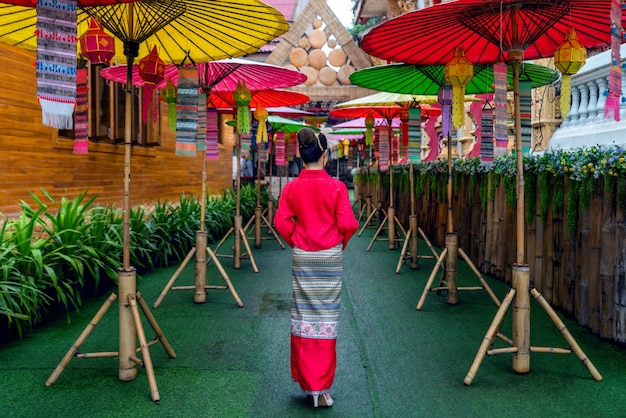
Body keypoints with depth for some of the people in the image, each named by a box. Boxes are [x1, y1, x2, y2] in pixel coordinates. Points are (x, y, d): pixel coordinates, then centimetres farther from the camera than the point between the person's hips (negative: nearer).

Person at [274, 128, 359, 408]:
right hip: (330, 257, -2)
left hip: (301, 257, 2)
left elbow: (281, 222, -5)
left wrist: (295, 241, 10)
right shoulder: (336, 187, -10)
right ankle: (321, 388, 9)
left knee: (303, 315, 11)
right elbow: (348, 224, -11)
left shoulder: (292, 188, -3)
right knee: (326, 317, 4)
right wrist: (341, 242, 8)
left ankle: (306, 380, 20)